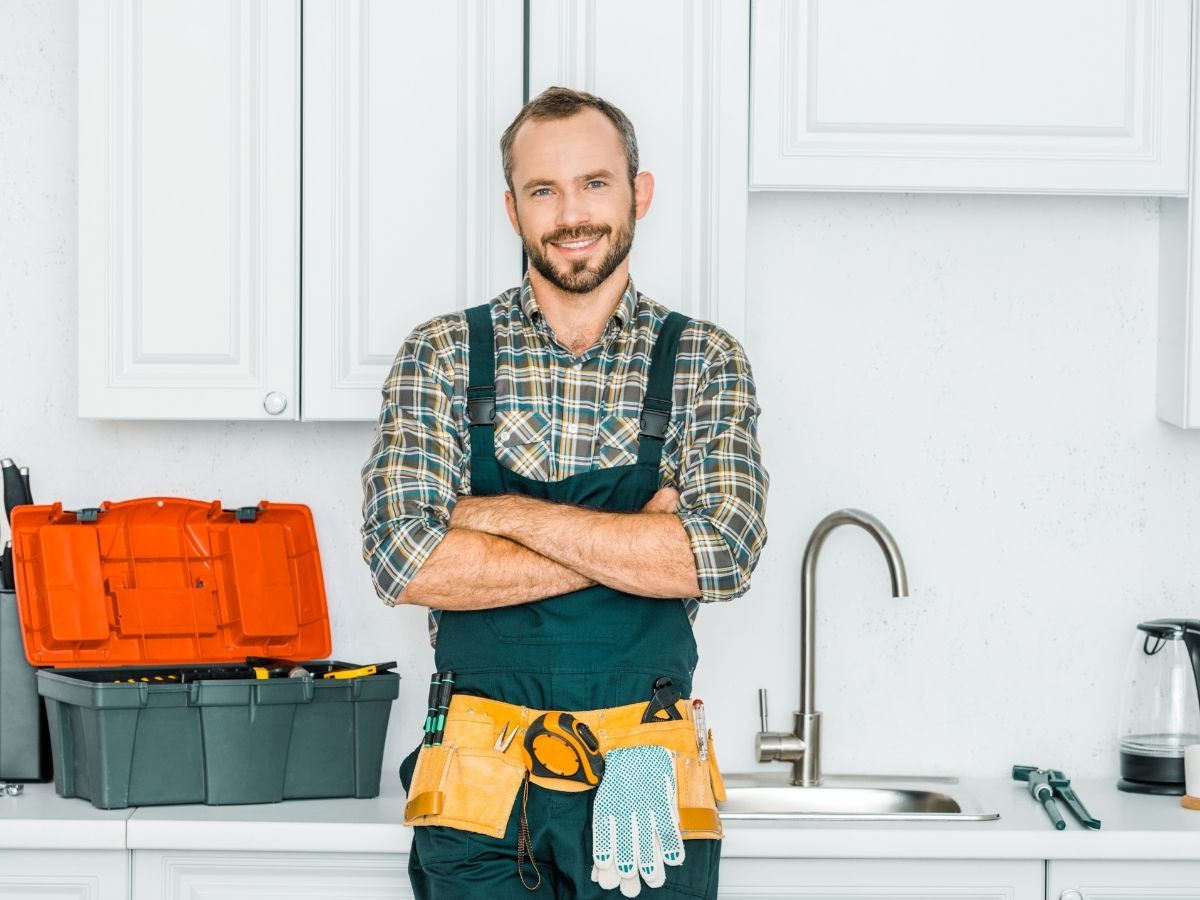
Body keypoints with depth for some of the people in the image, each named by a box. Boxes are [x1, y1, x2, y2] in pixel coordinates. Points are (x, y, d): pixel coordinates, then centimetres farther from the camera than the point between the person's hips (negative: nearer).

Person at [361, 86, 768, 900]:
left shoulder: (704, 364, 3)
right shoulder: (442, 357, 3)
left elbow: (724, 555, -12)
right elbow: (404, 559, -10)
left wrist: (506, 514, -12)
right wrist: (633, 542, -12)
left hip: (647, 783, 0)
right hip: (480, 782, 0)